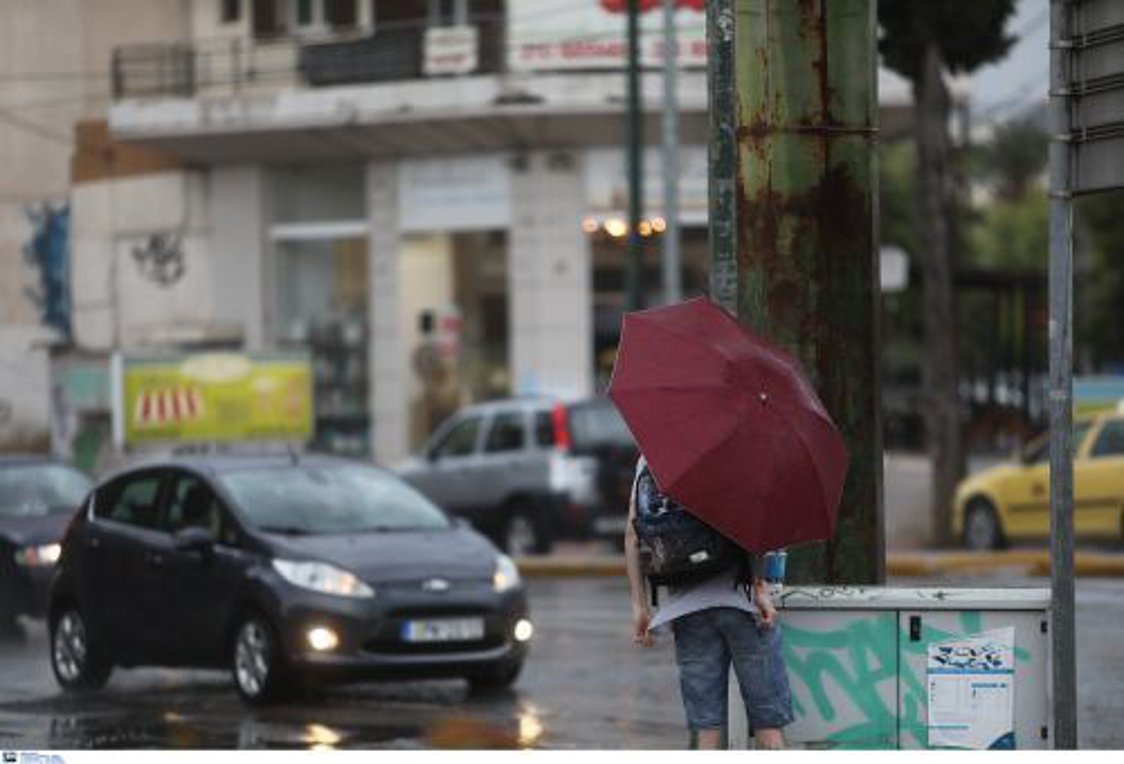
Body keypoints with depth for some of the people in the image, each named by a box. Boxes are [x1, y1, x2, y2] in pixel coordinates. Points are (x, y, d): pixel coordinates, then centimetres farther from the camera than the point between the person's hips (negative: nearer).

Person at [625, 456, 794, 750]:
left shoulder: (648, 458, 12)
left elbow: (633, 533, 8)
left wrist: (639, 606, 9)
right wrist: (760, 587, -13)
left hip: (684, 602, 4)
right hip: (737, 594, -4)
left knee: (705, 726, 4)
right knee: (768, 720, 2)